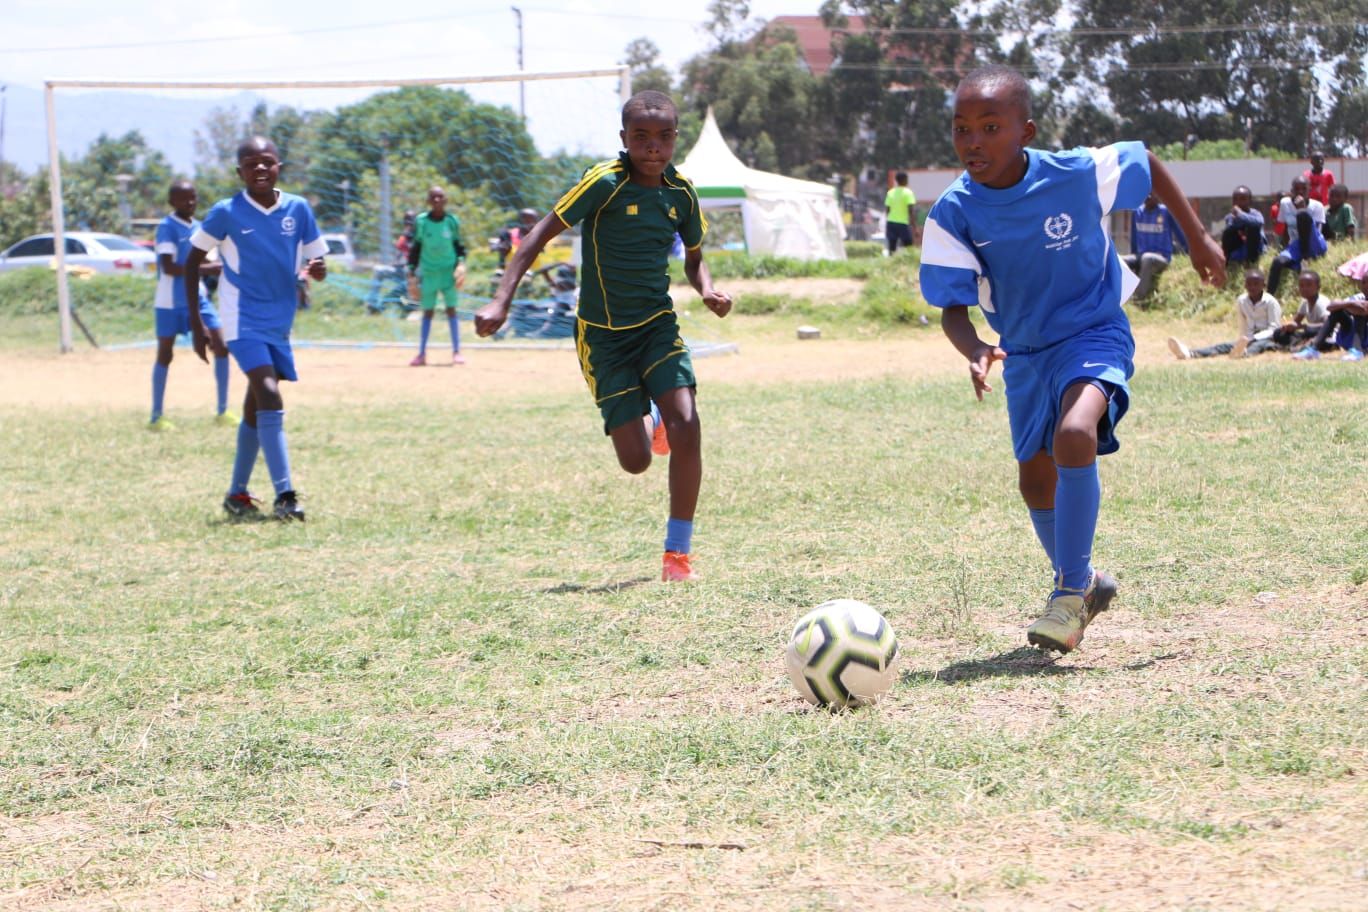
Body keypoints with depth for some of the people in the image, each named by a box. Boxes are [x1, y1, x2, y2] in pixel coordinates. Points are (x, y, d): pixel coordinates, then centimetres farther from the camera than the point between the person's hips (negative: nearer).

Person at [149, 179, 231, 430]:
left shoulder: (198, 228, 10)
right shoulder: (167, 227, -13)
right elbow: (168, 267, -22)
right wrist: (205, 269, -25)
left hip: (197, 297, 7)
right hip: (170, 302, -7)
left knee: (220, 346, -1)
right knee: (165, 354, 1)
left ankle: (222, 411, 7)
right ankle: (156, 416, 11)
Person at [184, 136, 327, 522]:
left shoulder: (298, 209, 0)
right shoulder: (226, 212, -8)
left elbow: (317, 262, 7)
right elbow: (192, 261, 1)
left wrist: (318, 270, -19)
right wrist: (195, 321, -3)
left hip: (280, 320, 4)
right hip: (243, 319, -4)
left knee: (256, 408, 11)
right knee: (269, 396, -20)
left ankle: (237, 494, 25)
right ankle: (284, 496, -23)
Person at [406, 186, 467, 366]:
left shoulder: (452, 221, -1)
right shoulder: (421, 222, -3)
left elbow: (458, 244, 9)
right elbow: (415, 248, 2)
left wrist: (460, 262, -6)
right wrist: (412, 271, -1)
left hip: (449, 270, 0)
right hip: (428, 271, 0)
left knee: (451, 309, -3)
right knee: (427, 311, 4)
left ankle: (456, 351, 0)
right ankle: (422, 353, 9)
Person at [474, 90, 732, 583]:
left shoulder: (680, 192, -1)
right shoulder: (605, 182, -16)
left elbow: (693, 258, 15)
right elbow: (541, 234, -17)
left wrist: (708, 289, -9)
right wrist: (501, 301, -27)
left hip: (658, 323, 3)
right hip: (603, 334, -3)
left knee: (686, 426, -20)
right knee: (637, 461, -5)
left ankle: (678, 551, -3)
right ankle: (647, 419, 36)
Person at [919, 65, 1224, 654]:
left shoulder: (1077, 174, -22)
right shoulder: (953, 214, -18)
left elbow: (1147, 163, -2)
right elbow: (952, 307, -15)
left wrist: (1197, 239, 6)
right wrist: (975, 352, -37)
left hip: (1095, 332, -4)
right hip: (1023, 351, 4)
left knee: (1074, 435, -30)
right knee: (1036, 478, 12)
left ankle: (1070, 593, -18)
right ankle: (1082, 580, 41)